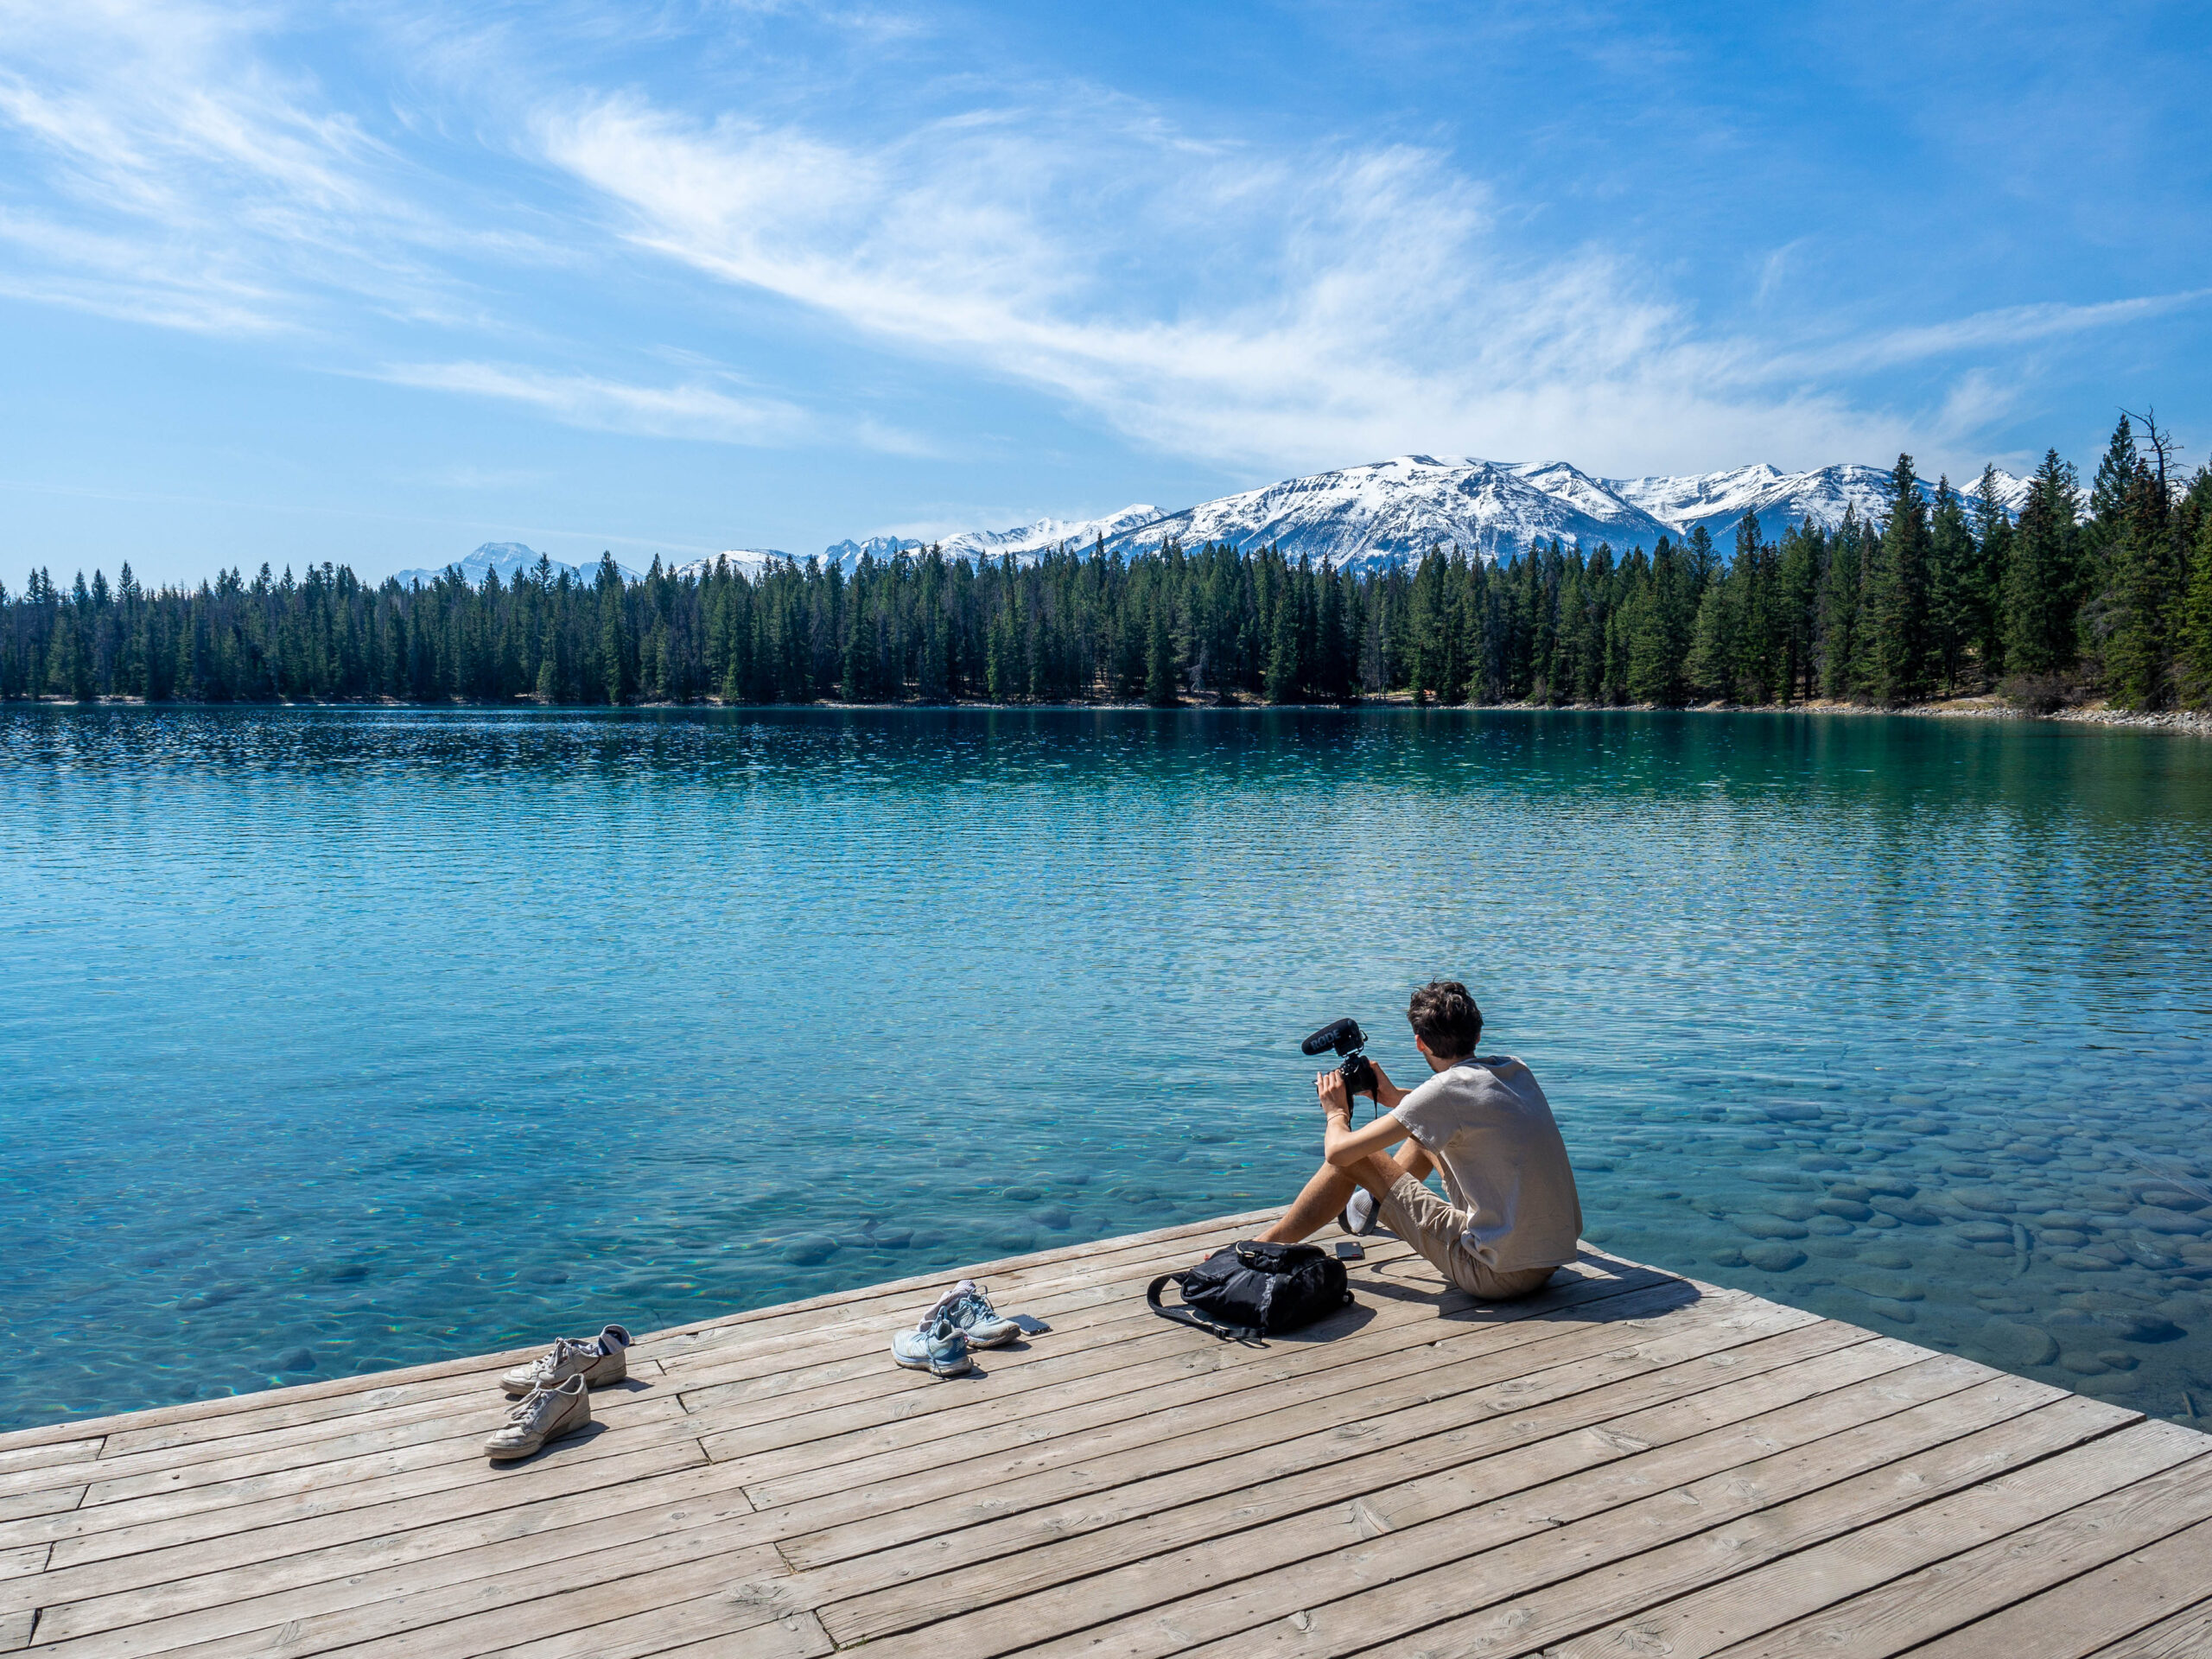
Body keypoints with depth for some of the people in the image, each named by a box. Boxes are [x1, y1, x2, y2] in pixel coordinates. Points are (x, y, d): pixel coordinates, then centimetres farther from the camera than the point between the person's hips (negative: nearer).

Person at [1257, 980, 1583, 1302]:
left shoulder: (1448, 1088, -17)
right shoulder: (1516, 1069, 4)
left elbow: (1339, 1151, -14)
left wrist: (1337, 1114, 8)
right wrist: (1396, 1097, 26)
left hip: (1500, 1276, -8)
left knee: (1352, 1157, 2)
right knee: (1426, 1131, 23)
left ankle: (1267, 1247, 21)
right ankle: (1373, 1203, 50)